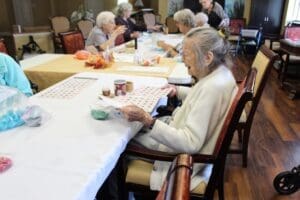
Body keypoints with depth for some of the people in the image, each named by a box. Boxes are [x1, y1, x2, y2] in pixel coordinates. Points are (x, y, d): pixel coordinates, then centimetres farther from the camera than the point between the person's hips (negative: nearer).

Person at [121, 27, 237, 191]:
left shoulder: (213, 87, -32)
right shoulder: (219, 72, -3)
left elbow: (190, 143, -33)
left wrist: (146, 120, -38)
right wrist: (178, 91, 3)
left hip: (185, 155, -9)